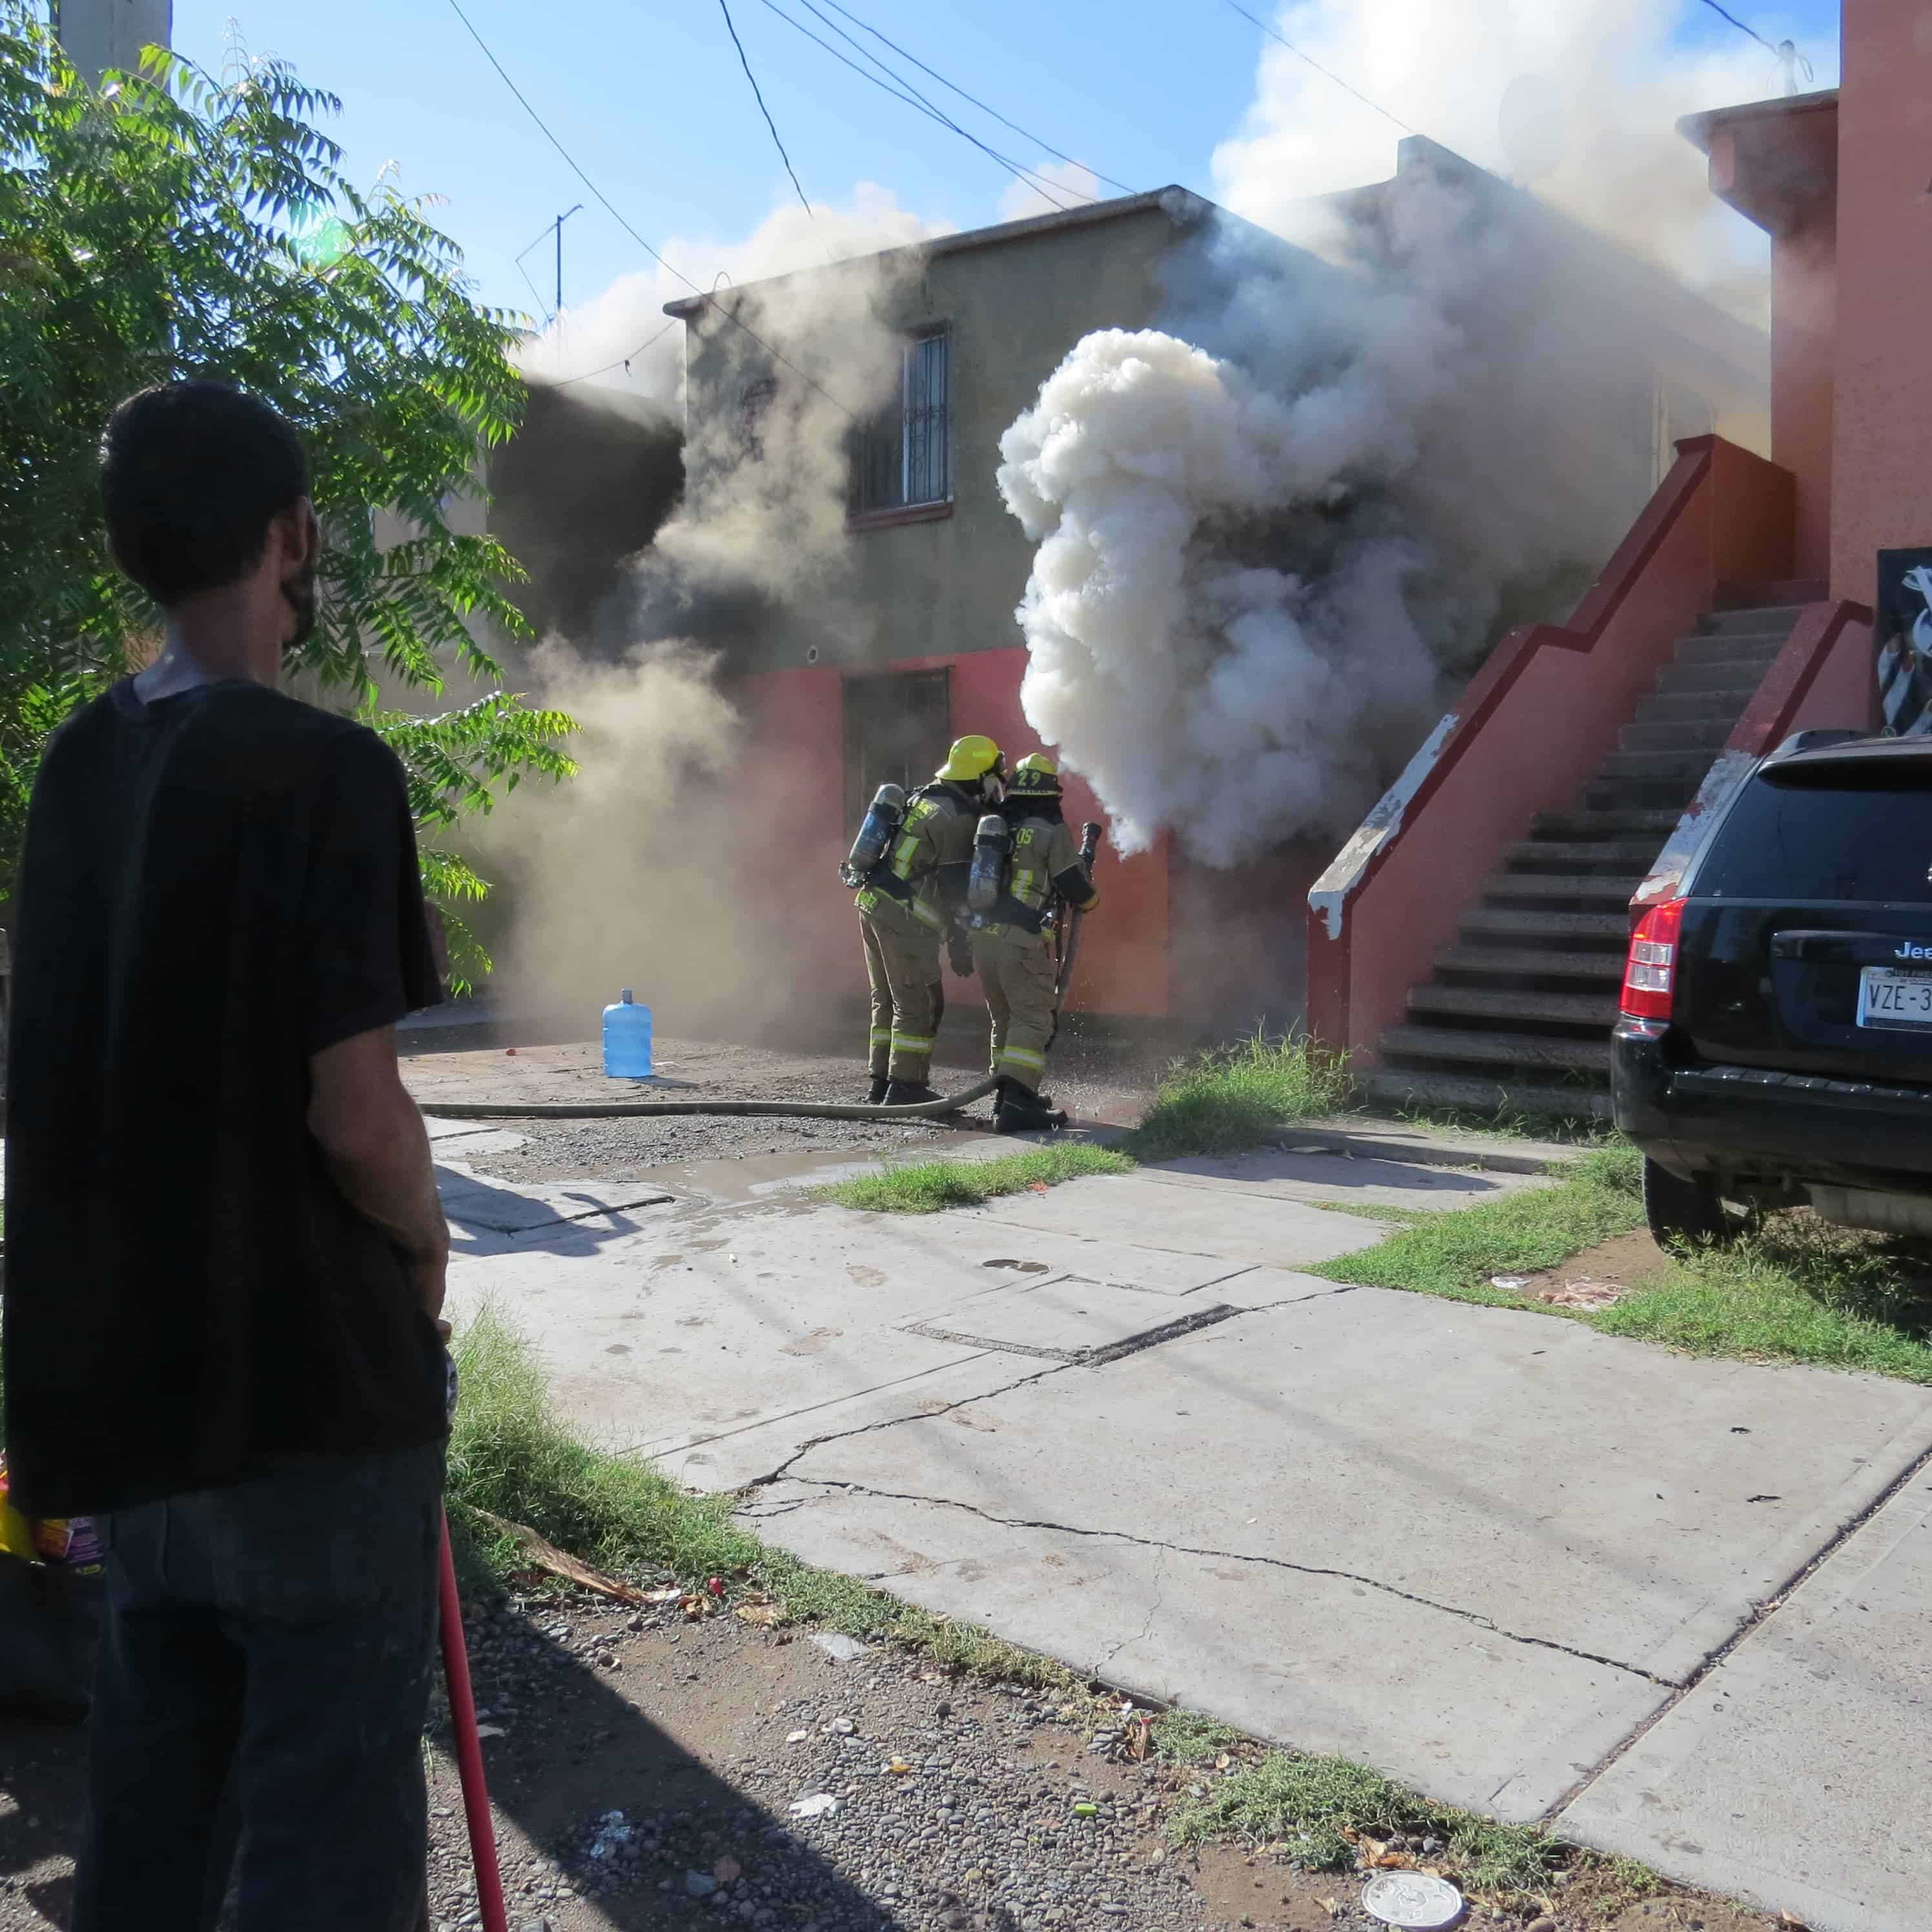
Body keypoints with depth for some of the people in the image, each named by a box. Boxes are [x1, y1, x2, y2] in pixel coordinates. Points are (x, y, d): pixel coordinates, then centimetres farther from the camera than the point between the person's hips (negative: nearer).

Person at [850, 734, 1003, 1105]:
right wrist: (961, 945, -13)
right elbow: (956, 887, -15)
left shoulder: (923, 798, 16)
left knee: (888, 1001, 15)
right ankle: (905, 1088, 0)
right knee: (919, 1005, -2)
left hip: (873, 905, 9)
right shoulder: (959, 818, -11)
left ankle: (882, 1083, 19)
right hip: (905, 917, -9)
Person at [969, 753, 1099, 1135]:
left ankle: (1008, 1096, 25)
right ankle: (1016, 1105, -17)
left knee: (1004, 1019, 18)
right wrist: (1092, 899, 14)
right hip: (1024, 941, -7)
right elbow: (1078, 892, -7)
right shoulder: (1052, 832, -5)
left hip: (983, 937, 7)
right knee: (1033, 1020, -6)